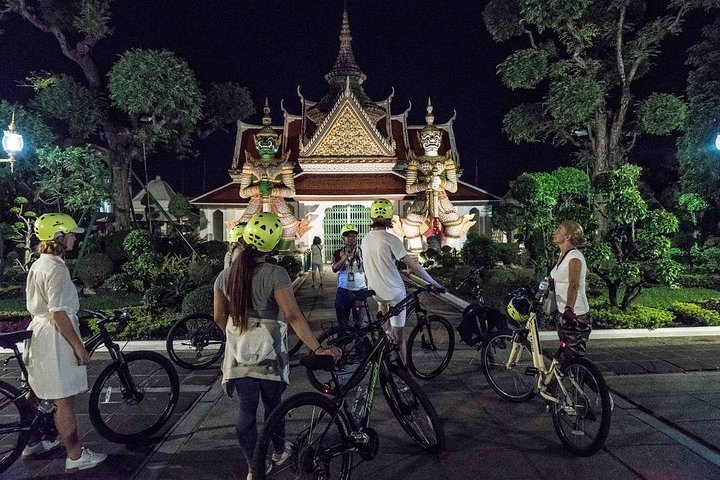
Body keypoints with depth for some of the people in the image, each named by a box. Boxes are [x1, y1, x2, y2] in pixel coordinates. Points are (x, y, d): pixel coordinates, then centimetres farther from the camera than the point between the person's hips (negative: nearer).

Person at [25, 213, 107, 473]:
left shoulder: (38, 265, 12)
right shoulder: (56, 268, -20)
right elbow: (58, 313, -23)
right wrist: (79, 346, -19)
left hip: (39, 332, 10)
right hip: (56, 337, -10)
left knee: (44, 393, 23)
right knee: (64, 400, -2)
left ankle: (33, 442, 39)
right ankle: (75, 456, 7)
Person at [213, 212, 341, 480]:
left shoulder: (225, 275, -2)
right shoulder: (275, 274, -19)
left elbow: (218, 317, 7)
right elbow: (293, 316, -26)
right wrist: (317, 348, -24)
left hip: (238, 356, 3)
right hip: (268, 356, -3)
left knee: (245, 411, 13)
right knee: (273, 405, 19)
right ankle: (279, 452, 39)